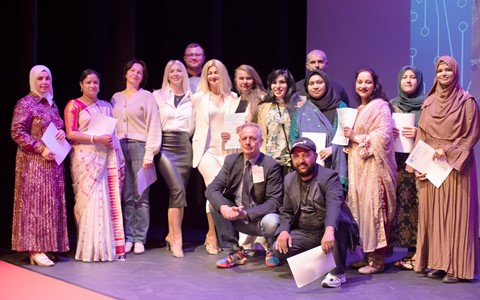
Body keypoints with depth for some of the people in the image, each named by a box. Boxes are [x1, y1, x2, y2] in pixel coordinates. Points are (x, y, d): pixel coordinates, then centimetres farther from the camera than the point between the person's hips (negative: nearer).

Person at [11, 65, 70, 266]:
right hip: (34, 162, -7)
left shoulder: (51, 104, 14)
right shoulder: (25, 103, -6)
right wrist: (41, 148, -18)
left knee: (51, 203, 6)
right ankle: (35, 249, -5)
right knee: (35, 202, -6)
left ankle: (45, 247, 11)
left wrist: (62, 133, -2)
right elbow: (17, 133, -12)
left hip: (53, 161, 7)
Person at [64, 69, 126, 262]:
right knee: (89, 200, -7)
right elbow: (70, 134, -6)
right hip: (85, 158, -4)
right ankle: (90, 248, -2)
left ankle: (107, 245, 5)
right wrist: (96, 139, -16)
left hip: (106, 158, 4)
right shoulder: (74, 105, 3)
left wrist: (118, 157, 7)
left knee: (109, 200, 0)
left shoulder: (106, 106, 18)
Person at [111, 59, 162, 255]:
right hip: (120, 148, 3)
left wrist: (149, 154, -10)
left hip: (139, 146, -3)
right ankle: (128, 237, 7)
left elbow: (153, 127, -2)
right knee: (126, 196, 3)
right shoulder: (116, 98, 16)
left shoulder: (146, 96, 4)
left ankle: (139, 239, 0)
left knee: (141, 196, -5)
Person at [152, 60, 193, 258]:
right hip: (165, 146, -3)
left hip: (184, 147, 3)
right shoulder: (158, 96, 6)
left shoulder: (191, 98, 11)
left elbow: (193, 125, 16)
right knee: (178, 189, -19)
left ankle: (171, 235, 14)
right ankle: (177, 238, -16)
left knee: (177, 191, 2)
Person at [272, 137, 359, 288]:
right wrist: (284, 230, -13)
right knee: (279, 249, -19)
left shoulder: (329, 177, -14)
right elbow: (286, 211, 11)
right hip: (305, 234, 5)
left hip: (330, 231, -5)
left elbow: (334, 205, -33)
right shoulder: (289, 180, 6)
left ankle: (337, 272, -23)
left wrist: (329, 231, -52)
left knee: (338, 219, -37)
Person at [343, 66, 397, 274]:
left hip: (373, 165, -8)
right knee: (359, 209, 5)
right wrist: (347, 137, 7)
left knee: (374, 209, -9)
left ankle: (378, 259, -5)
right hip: (357, 165, 8)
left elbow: (384, 135, -15)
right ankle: (367, 255, 11)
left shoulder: (380, 106, -4)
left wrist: (356, 137, -11)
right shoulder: (357, 109, 21)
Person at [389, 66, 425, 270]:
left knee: (418, 204, -9)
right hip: (398, 161, 3)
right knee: (401, 203, -2)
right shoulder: (392, 105, 14)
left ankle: (417, 251, -4)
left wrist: (419, 134, -14)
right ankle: (410, 251, 4)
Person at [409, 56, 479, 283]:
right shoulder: (429, 102, 12)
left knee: (455, 213, -4)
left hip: (456, 166, -4)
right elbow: (421, 136, 10)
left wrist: (447, 151, -14)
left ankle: (456, 266, 0)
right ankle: (437, 262, 11)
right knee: (433, 213, 4)